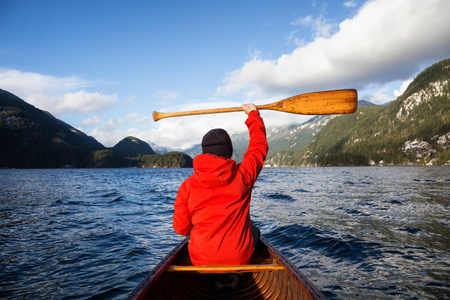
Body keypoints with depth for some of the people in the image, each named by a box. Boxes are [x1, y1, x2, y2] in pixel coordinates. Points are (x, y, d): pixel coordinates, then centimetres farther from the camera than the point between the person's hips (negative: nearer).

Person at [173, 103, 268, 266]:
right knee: (254, 230, 30)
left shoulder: (187, 185, -11)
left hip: (201, 261, 1)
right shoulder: (242, 175, -12)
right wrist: (253, 114, 20)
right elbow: (260, 146, 6)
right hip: (239, 259, -1)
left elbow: (180, 228, -3)